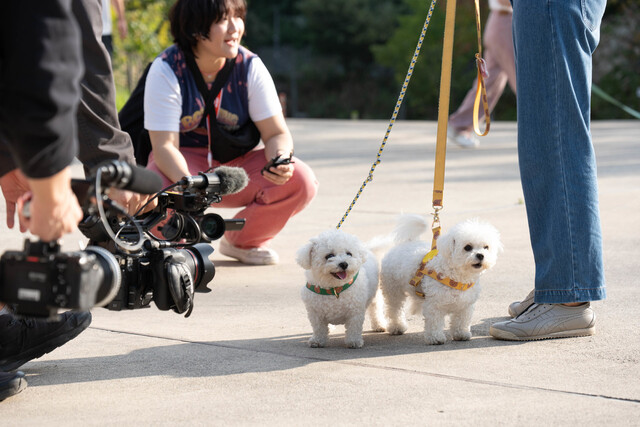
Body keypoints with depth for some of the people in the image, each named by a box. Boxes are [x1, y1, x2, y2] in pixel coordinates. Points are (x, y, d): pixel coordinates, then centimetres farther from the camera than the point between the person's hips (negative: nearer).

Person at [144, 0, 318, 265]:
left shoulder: (250, 66, -9)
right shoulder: (166, 70, -17)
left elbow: (276, 133, -8)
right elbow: (164, 146, -22)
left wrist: (280, 159, -33)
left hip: (236, 164, 3)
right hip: (183, 164, -3)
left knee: (301, 181, -22)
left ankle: (241, 242, 5)